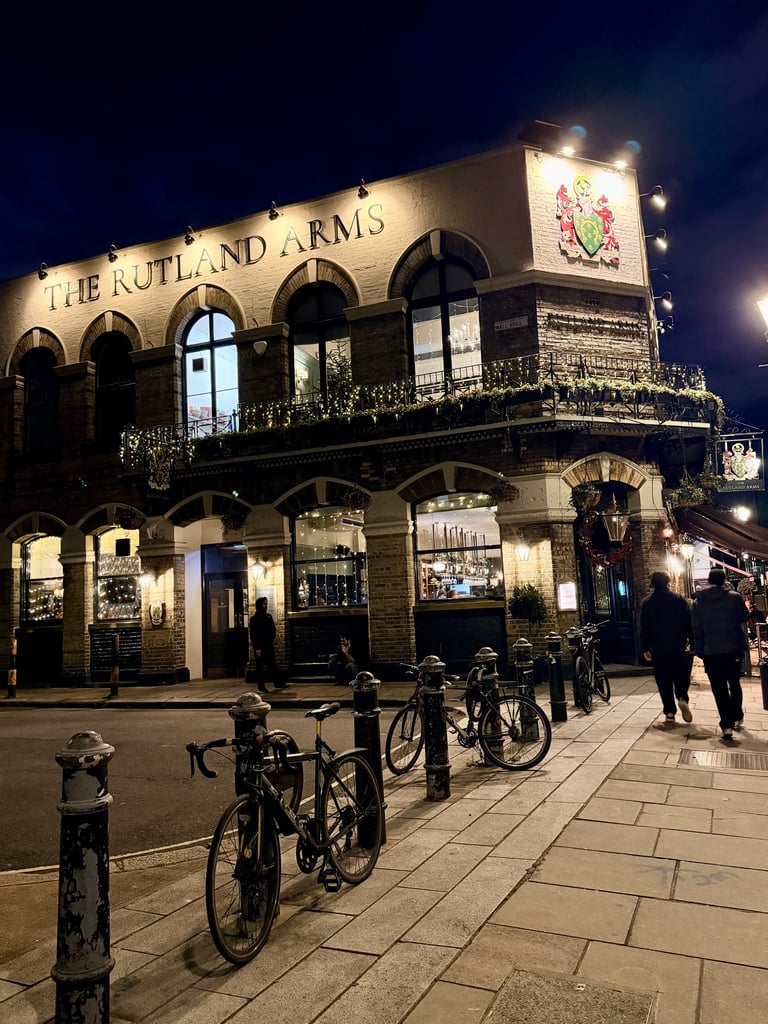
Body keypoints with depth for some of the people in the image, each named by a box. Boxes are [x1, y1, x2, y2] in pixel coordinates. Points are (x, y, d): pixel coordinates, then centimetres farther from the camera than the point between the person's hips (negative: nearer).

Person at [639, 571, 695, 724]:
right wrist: (693, 643, 2)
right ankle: (682, 698, -13)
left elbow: (644, 628, 0)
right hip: (679, 648, 0)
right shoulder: (679, 599, 0)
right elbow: (689, 622, -2)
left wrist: (645, 648, 5)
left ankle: (669, 712, 4)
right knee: (682, 677, 12)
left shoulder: (647, 603, 1)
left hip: (658, 649, 0)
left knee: (664, 682, 6)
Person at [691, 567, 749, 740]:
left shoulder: (698, 602, 1)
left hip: (711, 651, -1)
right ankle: (737, 717, 31)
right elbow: (743, 624, -3)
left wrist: (700, 651, 7)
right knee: (734, 683, 21)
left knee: (719, 688, 3)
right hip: (733, 649, 1)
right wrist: (743, 645, 4)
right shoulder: (734, 597, -2)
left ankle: (727, 725, -3)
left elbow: (696, 629, 1)